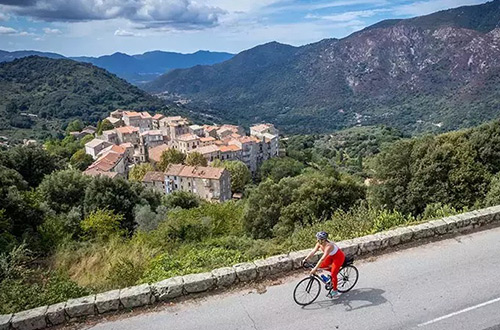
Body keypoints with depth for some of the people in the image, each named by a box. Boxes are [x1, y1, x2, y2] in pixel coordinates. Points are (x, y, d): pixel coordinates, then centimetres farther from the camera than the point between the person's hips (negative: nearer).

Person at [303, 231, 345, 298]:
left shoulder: (328, 246, -39)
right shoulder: (319, 243, -17)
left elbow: (322, 259, -44)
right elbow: (313, 251, -14)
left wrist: (315, 269, -46)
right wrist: (305, 259, -24)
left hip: (339, 257, -8)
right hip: (331, 256, 8)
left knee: (333, 274, -6)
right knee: (321, 266, -2)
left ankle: (335, 290, 14)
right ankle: (332, 269, 22)